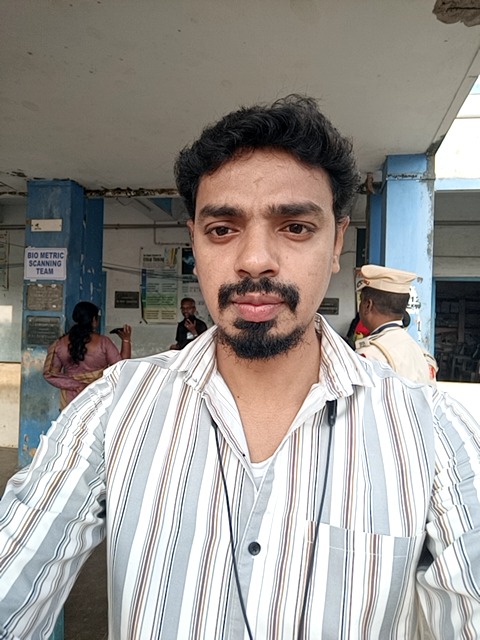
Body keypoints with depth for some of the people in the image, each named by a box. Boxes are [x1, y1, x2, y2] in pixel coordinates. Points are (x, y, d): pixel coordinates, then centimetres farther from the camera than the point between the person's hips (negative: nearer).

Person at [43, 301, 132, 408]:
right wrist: (126, 340, -3)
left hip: (71, 401, 2)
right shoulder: (103, 342, -15)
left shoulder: (60, 344, -7)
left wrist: (74, 385, -6)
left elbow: (49, 374, -6)